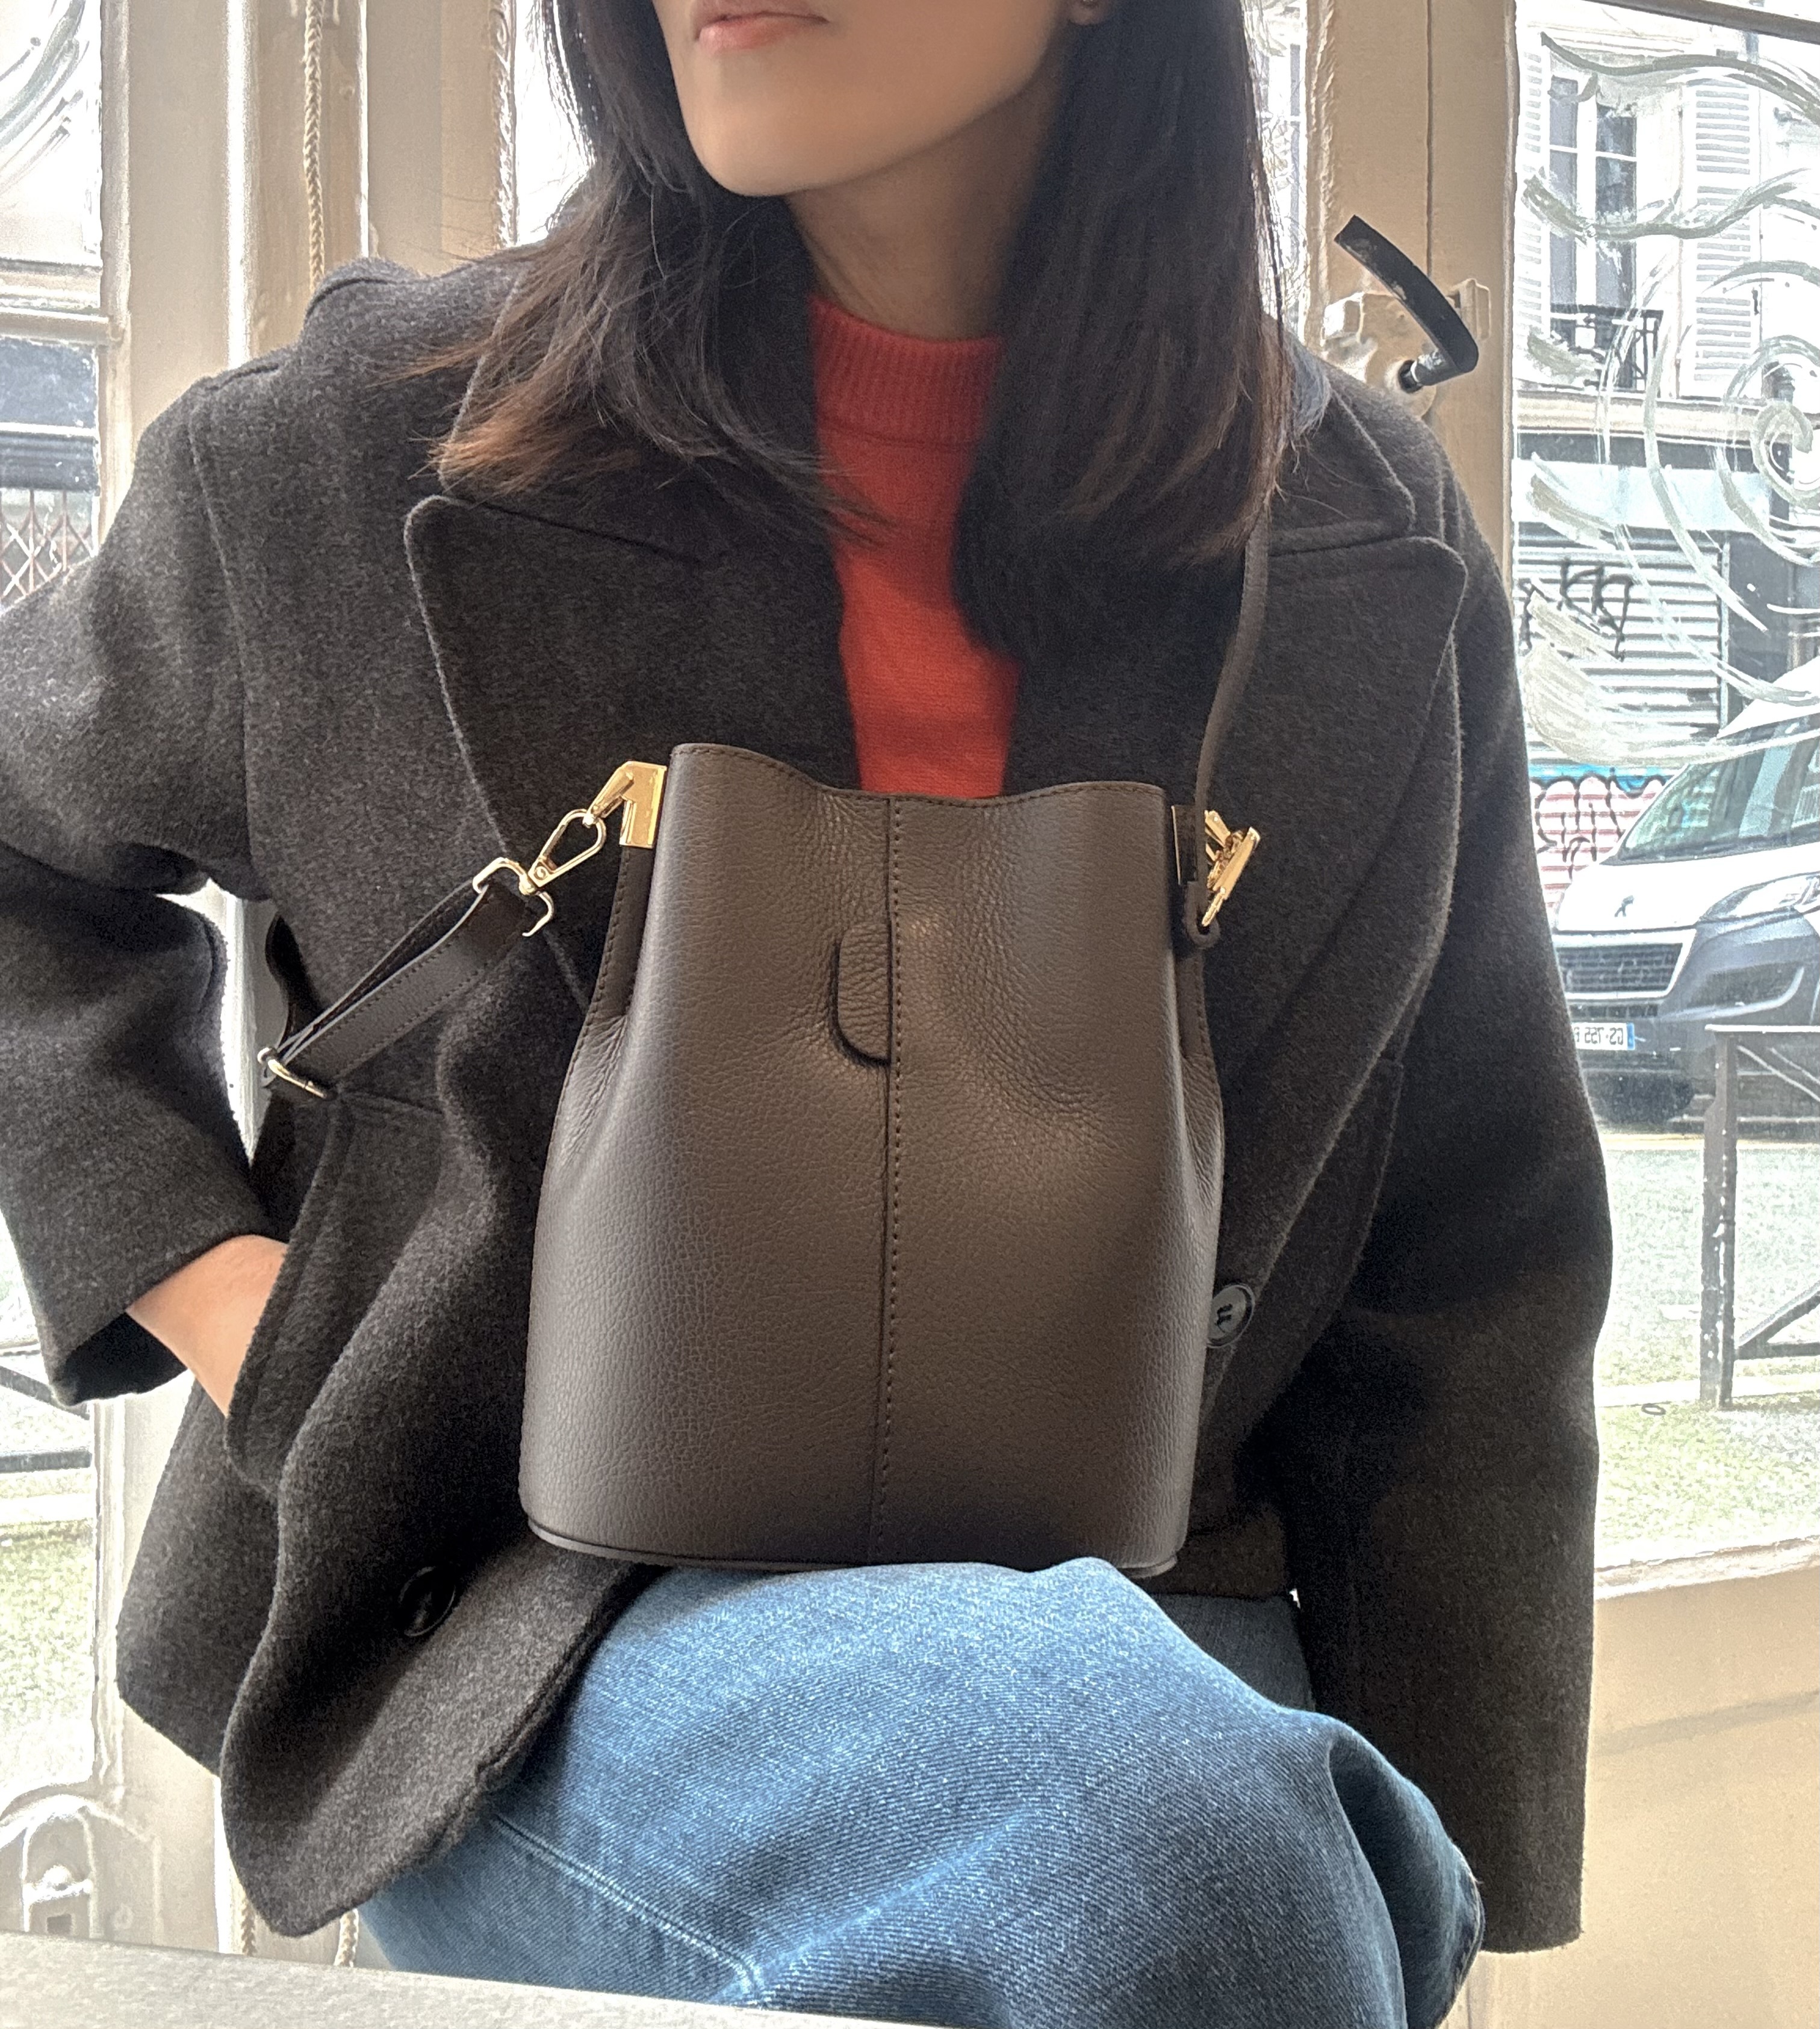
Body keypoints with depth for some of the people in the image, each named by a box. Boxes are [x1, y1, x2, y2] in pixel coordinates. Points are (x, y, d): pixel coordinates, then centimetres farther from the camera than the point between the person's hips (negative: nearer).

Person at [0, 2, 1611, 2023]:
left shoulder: (1374, 545, 5)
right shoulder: (349, 457, 0)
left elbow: (1472, 1275, 8)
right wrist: (210, 1287, 2)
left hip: (1136, 1614, 3)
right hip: (505, 1668, -2)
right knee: (1155, 1821, -32)